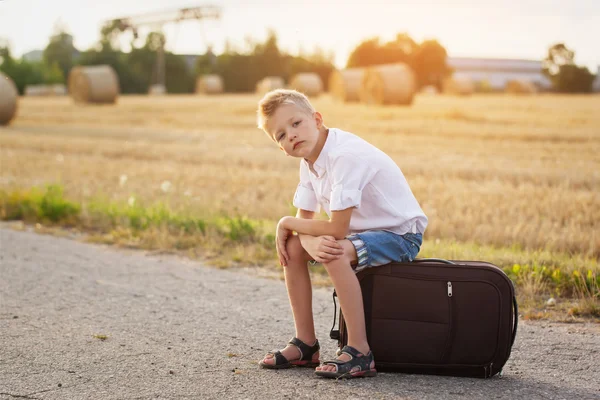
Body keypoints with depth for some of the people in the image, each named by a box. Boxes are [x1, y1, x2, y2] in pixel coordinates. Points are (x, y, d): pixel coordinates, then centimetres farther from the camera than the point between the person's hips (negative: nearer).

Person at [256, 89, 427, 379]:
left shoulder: (345, 156, -27)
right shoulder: (310, 161, 2)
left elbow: (336, 229, -29)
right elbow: (306, 221, 0)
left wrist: (287, 223, -13)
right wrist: (312, 242, -26)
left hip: (401, 233, -9)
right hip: (364, 230, 9)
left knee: (336, 254, -32)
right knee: (292, 247, -1)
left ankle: (359, 352, -24)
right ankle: (306, 344, 6)